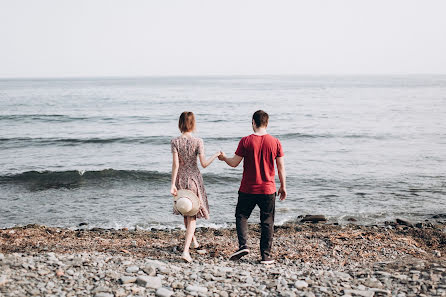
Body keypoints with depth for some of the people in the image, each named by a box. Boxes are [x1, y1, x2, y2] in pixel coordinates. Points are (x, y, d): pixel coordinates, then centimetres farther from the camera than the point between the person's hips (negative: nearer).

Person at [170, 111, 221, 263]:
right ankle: (186, 250, -11)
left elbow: (175, 164, -11)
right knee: (192, 216, 2)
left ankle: (193, 240, 42)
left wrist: (173, 184, -9)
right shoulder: (198, 142, -9)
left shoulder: (175, 142, -6)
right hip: (194, 179, -2)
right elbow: (204, 164, -10)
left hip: (180, 180, 2)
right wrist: (216, 155, 6)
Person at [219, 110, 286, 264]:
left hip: (248, 189, -1)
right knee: (267, 222, 9)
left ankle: (243, 245, 2)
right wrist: (283, 187, 11)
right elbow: (281, 168, 0)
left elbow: (234, 163, -2)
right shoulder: (275, 142, -4)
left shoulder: (246, 141, -8)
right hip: (268, 190, 1)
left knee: (241, 216, 17)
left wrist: (224, 158, 18)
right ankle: (266, 256, 10)